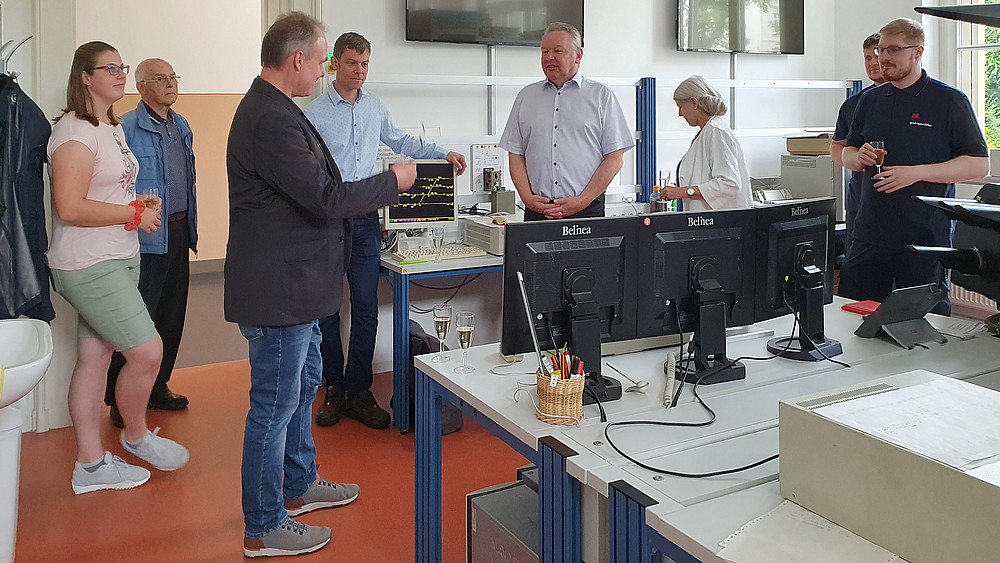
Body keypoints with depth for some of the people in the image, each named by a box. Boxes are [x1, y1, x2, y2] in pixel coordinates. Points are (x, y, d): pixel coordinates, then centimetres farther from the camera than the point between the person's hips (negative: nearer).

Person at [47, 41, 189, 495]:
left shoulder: (113, 127, 16)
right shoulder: (75, 132, -15)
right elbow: (70, 207, -23)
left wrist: (137, 203, 9)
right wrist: (135, 214, -15)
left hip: (119, 259, 9)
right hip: (89, 266, -9)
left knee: (95, 357, 12)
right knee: (148, 352, -9)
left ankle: (90, 464, 20)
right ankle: (135, 435, 18)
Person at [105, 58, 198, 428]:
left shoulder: (181, 125, 14)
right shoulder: (127, 128, -10)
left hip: (179, 231, 8)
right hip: (146, 237, -8)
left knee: (172, 315, 14)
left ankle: (157, 388, 27)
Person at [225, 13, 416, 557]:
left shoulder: (273, 109, 12)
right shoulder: (269, 119, -23)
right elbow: (326, 197, -26)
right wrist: (393, 181, -13)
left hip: (296, 284, 11)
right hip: (278, 289, -11)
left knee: (302, 385, 23)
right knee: (275, 406, 1)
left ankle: (299, 485, 42)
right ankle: (263, 529, 18)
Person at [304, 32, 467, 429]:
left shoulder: (375, 107, 12)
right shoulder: (315, 113, -1)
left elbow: (400, 141, 26)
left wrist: (444, 154, 18)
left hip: (364, 221, 3)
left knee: (366, 308, 1)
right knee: (326, 308, 3)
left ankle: (358, 392, 11)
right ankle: (333, 387, 17)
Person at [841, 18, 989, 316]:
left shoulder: (950, 101, -2)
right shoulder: (869, 100, 13)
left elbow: (979, 164, -5)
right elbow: (847, 154, 22)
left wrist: (916, 172, -16)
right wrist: (860, 157, -3)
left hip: (925, 234, -4)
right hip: (869, 233, 4)